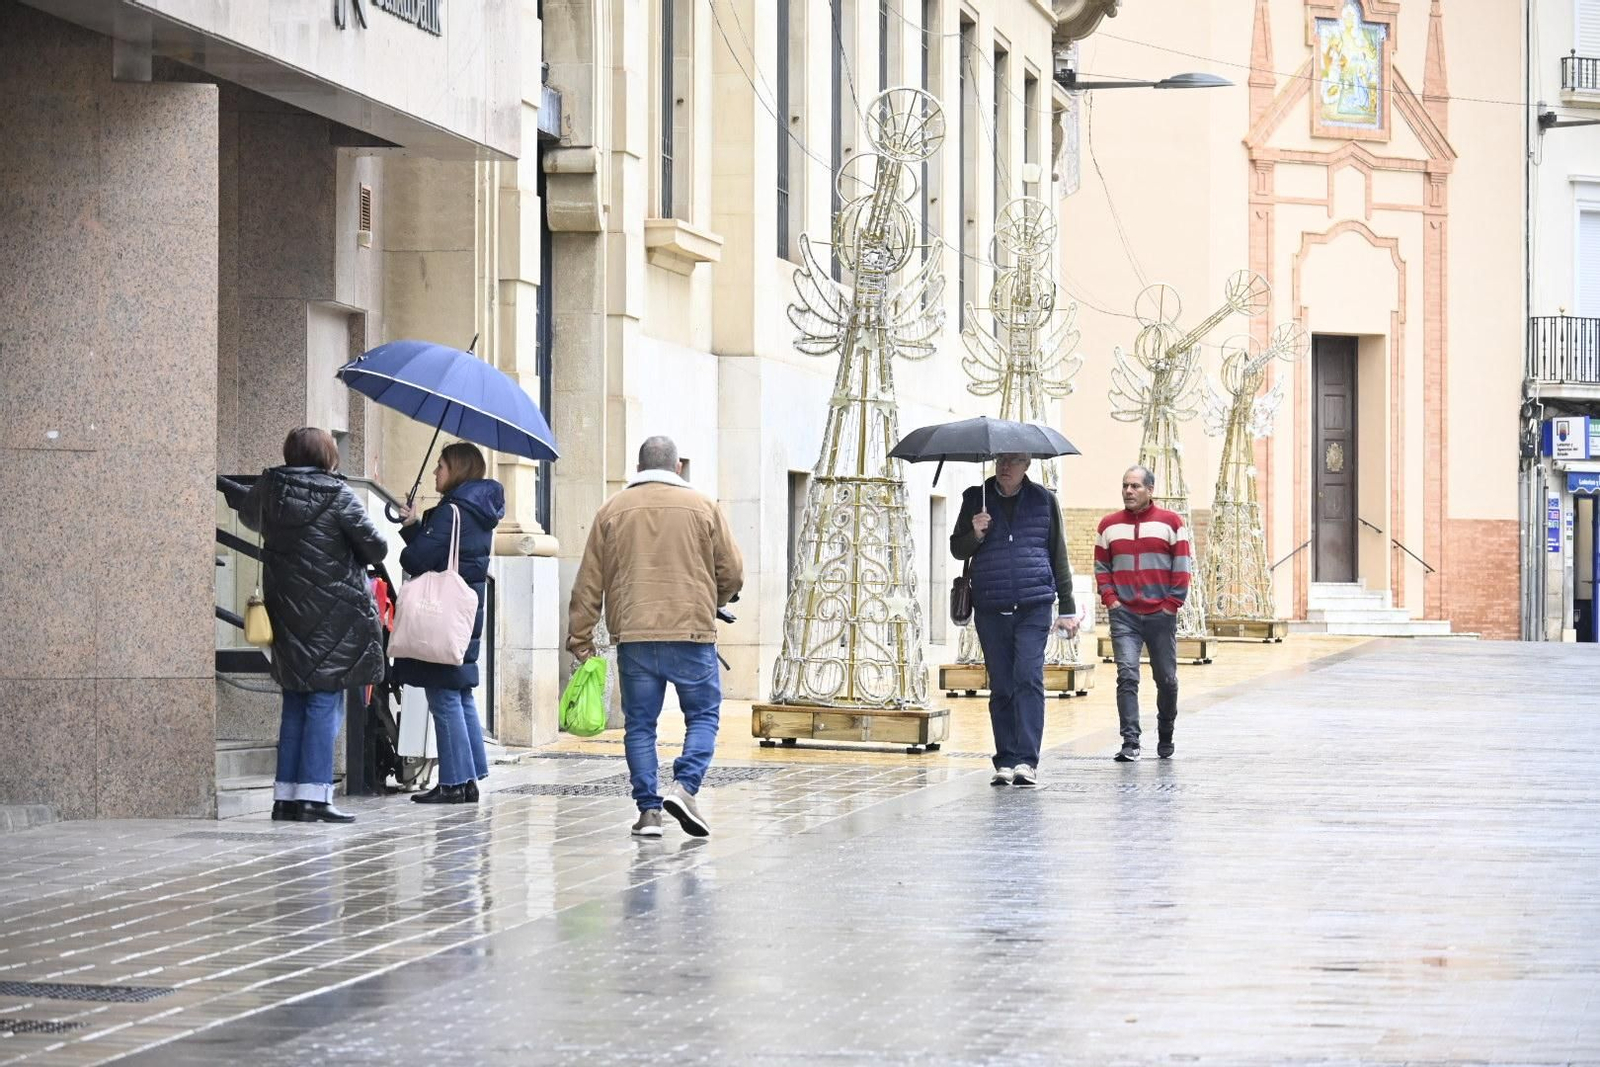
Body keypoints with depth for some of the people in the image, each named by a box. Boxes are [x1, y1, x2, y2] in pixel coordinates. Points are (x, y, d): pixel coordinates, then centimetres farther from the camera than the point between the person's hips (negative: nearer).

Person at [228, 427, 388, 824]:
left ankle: (285, 797, 11)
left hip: (286, 613, 5)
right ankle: (313, 796, -9)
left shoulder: (269, 490, 4)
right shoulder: (336, 495, -10)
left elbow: (250, 516, 26)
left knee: (295, 705, 12)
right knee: (325, 704, -4)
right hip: (333, 615, -5)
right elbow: (376, 548, -8)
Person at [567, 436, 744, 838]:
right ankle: (684, 786, -12)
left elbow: (589, 583, 7)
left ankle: (648, 809, 3)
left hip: (633, 635, 2)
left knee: (639, 724, 8)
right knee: (703, 715, 8)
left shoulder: (612, 511, 8)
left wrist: (580, 638, 12)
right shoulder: (702, 508, 4)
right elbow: (733, 574, 6)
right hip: (692, 632, -2)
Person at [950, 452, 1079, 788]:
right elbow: (957, 549, 12)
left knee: (1029, 678, -13)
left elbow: (1058, 555, 12)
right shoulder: (976, 499, 9)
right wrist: (975, 534, -10)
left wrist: (1066, 608, 10)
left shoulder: (1044, 500, 8)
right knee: (1001, 687, 4)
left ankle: (1026, 761, -16)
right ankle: (1005, 762, 10)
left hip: (1033, 607, -2)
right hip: (990, 610, 2)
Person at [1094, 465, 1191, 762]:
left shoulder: (1171, 523, 2)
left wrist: (1173, 603, -5)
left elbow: (1181, 567, 2)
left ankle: (1165, 737, 28)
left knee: (1166, 679, 9)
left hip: (1161, 615, 0)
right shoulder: (1109, 526, 9)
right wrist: (1110, 599, 0)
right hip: (1124, 615, 1)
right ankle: (1130, 742, -16)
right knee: (1127, 676, -13)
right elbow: (1101, 567, 13)